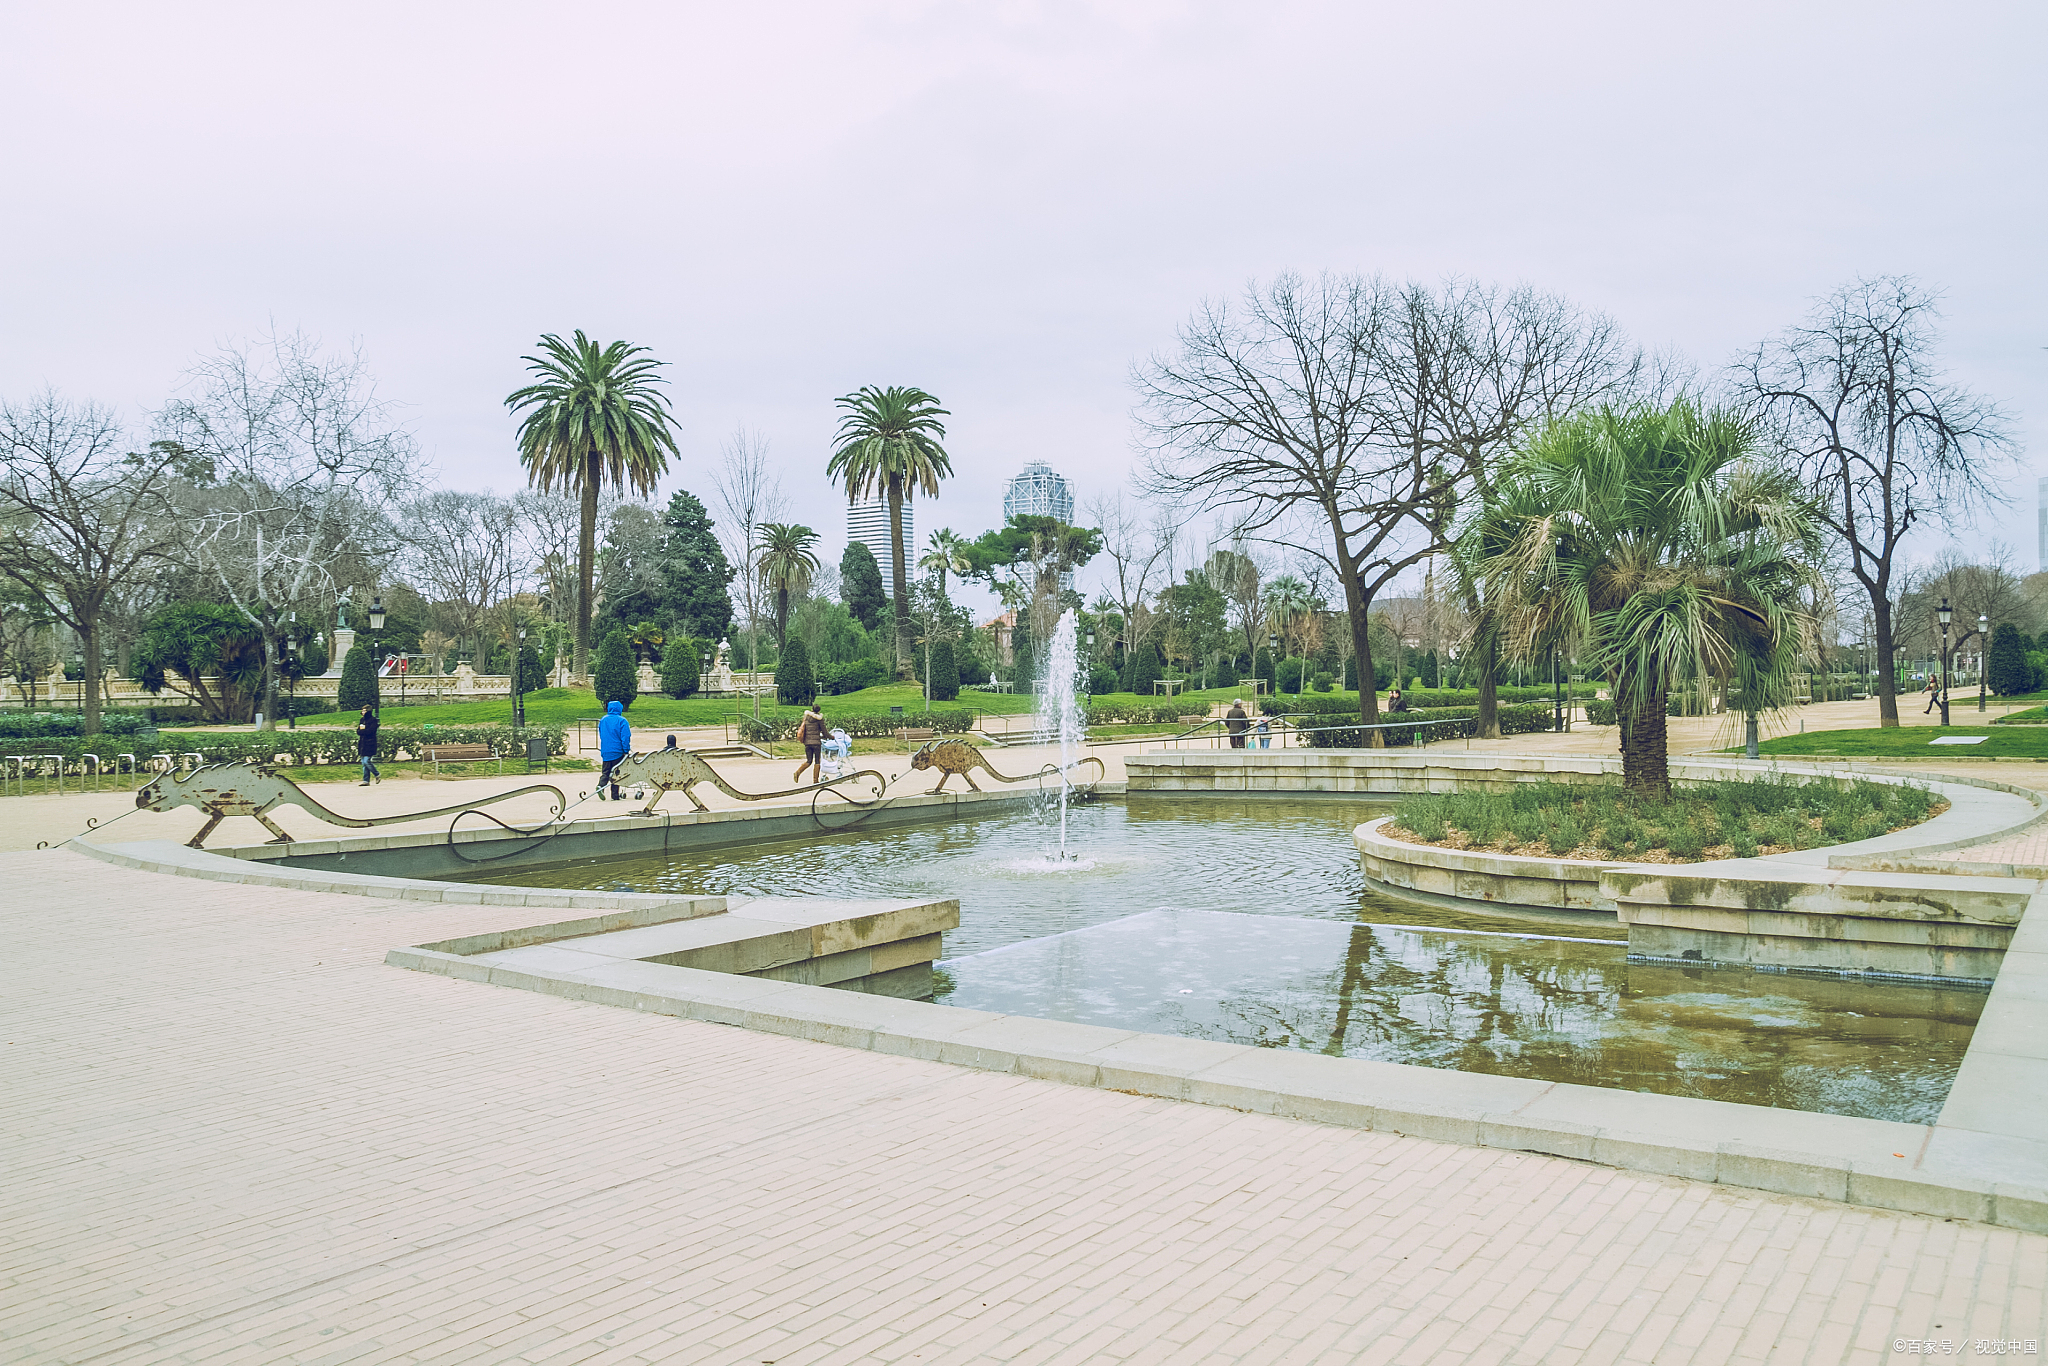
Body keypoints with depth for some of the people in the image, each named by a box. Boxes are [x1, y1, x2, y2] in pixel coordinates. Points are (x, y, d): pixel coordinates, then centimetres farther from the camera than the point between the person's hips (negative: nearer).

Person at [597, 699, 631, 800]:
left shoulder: (603, 720, 10)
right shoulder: (621, 720, -8)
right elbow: (625, 737, -13)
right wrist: (626, 751, -10)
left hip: (605, 752, 4)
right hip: (617, 752, -4)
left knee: (605, 772, 10)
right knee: (616, 773, 2)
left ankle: (600, 786, -18)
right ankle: (615, 795, 3)